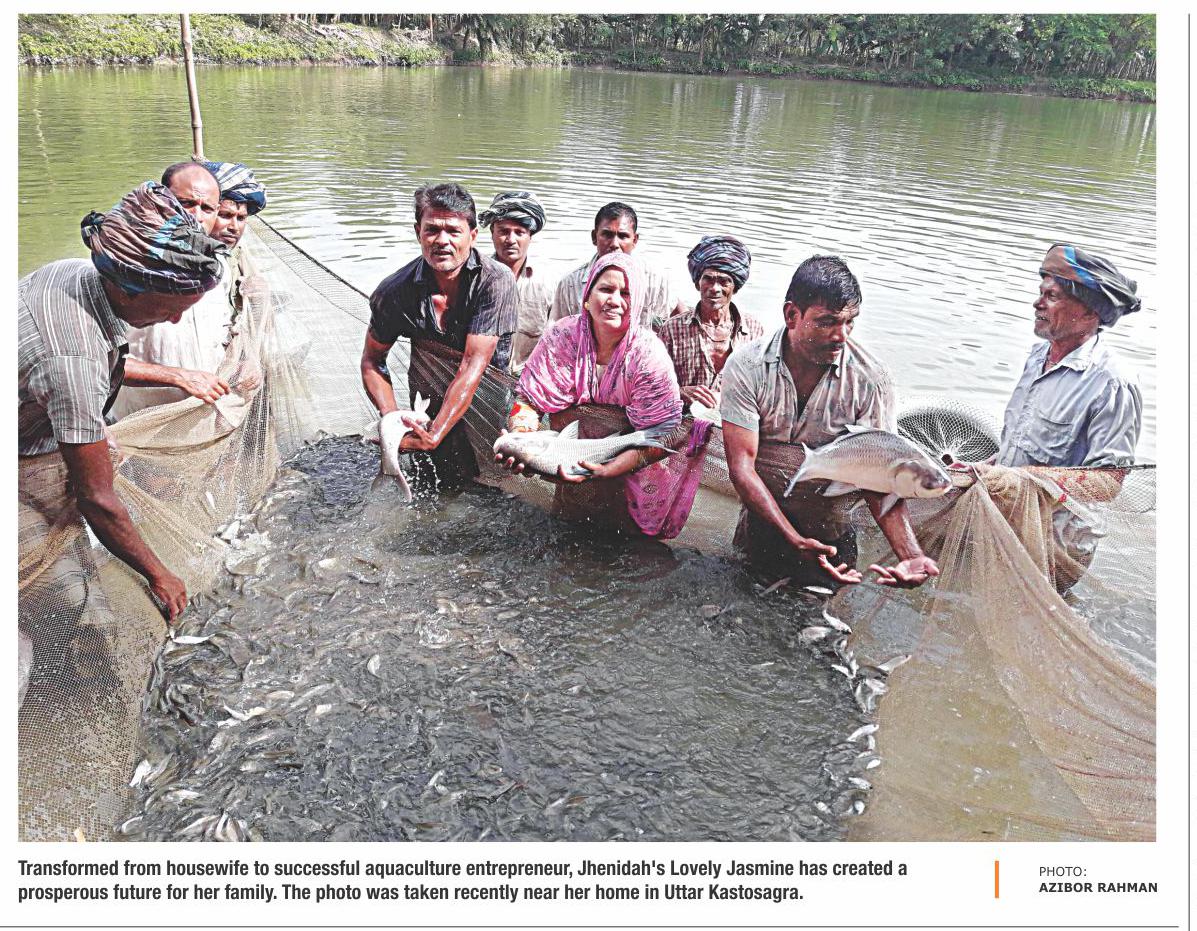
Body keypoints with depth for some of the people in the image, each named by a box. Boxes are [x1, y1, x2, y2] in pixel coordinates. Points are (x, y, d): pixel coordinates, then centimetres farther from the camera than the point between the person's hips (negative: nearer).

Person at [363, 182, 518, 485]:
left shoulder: (495, 281, -22)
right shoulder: (394, 291, -13)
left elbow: (473, 364, -27)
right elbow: (372, 360, 1)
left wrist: (434, 436, -32)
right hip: (429, 411, 2)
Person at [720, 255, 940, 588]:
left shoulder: (869, 379, -17)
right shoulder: (746, 367, -18)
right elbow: (742, 466, -22)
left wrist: (911, 554, -34)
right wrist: (795, 541, -33)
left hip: (831, 535, 0)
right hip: (762, 523, 0)